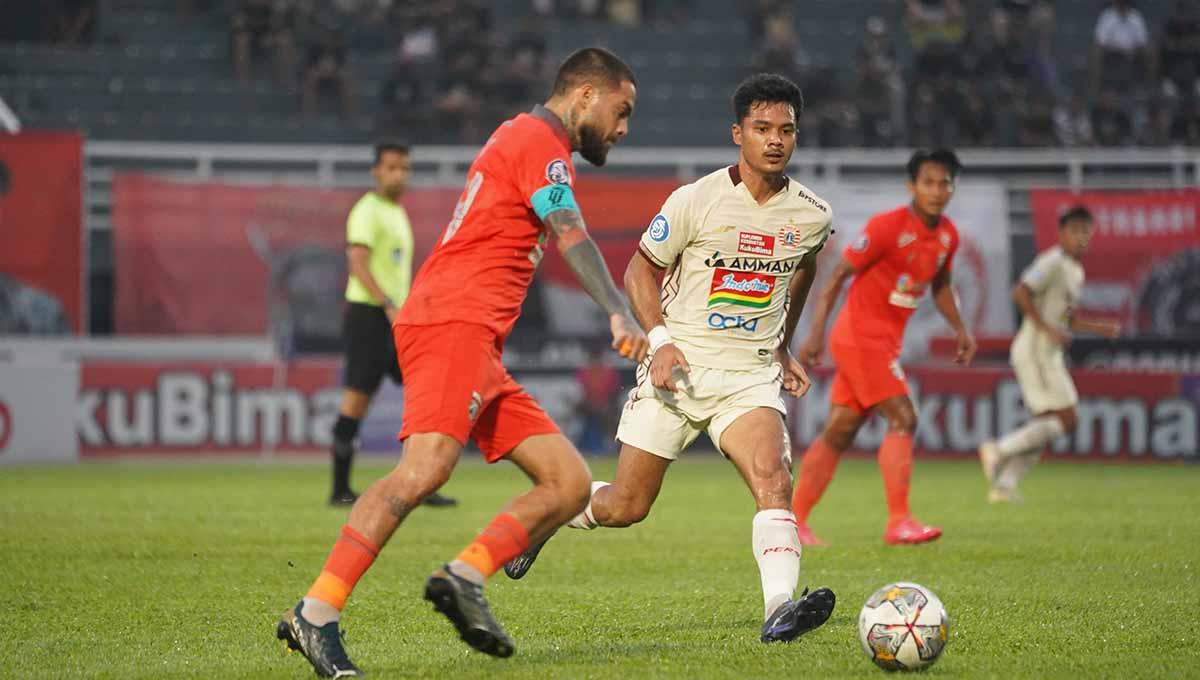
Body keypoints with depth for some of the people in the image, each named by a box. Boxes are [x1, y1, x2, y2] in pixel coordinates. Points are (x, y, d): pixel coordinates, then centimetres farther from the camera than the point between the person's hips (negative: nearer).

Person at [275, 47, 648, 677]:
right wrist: (619, 315, -32)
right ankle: (316, 615, -32)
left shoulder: (524, 140, 28)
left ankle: (464, 578, -9)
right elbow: (571, 236, -20)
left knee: (570, 483, 3)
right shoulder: (538, 140, -3)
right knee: (425, 469, -27)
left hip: (478, 346, 11)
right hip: (454, 323, -11)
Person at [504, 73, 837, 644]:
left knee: (773, 476, -27)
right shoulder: (697, 200, -9)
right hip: (679, 364, -2)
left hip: (750, 375, 2)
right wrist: (661, 340, -12)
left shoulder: (812, 215, 1)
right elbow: (640, 271, 2)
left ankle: (780, 610, -38)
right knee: (625, 506, 4)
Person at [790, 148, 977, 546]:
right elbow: (838, 275, -14)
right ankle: (899, 522, -18)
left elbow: (940, 285, 23)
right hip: (861, 337, -8)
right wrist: (816, 333, -18)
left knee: (839, 432, 10)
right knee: (903, 420, -16)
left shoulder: (948, 236, 6)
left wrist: (960, 329, 11)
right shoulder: (888, 227, -17)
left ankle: (794, 521, 16)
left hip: (886, 342, 8)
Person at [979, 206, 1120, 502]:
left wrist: (1099, 328, 18)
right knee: (1065, 420, -12)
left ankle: (1003, 483, 5)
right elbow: (1020, 292, -23)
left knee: (1046, 425, 8)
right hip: (1035, 351, -10)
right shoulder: (1053, 262, -11)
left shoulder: (1076, 271, 19)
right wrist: (1046, 328, -26)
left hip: (1049, 354, 10)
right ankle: (1000, 450, -11)